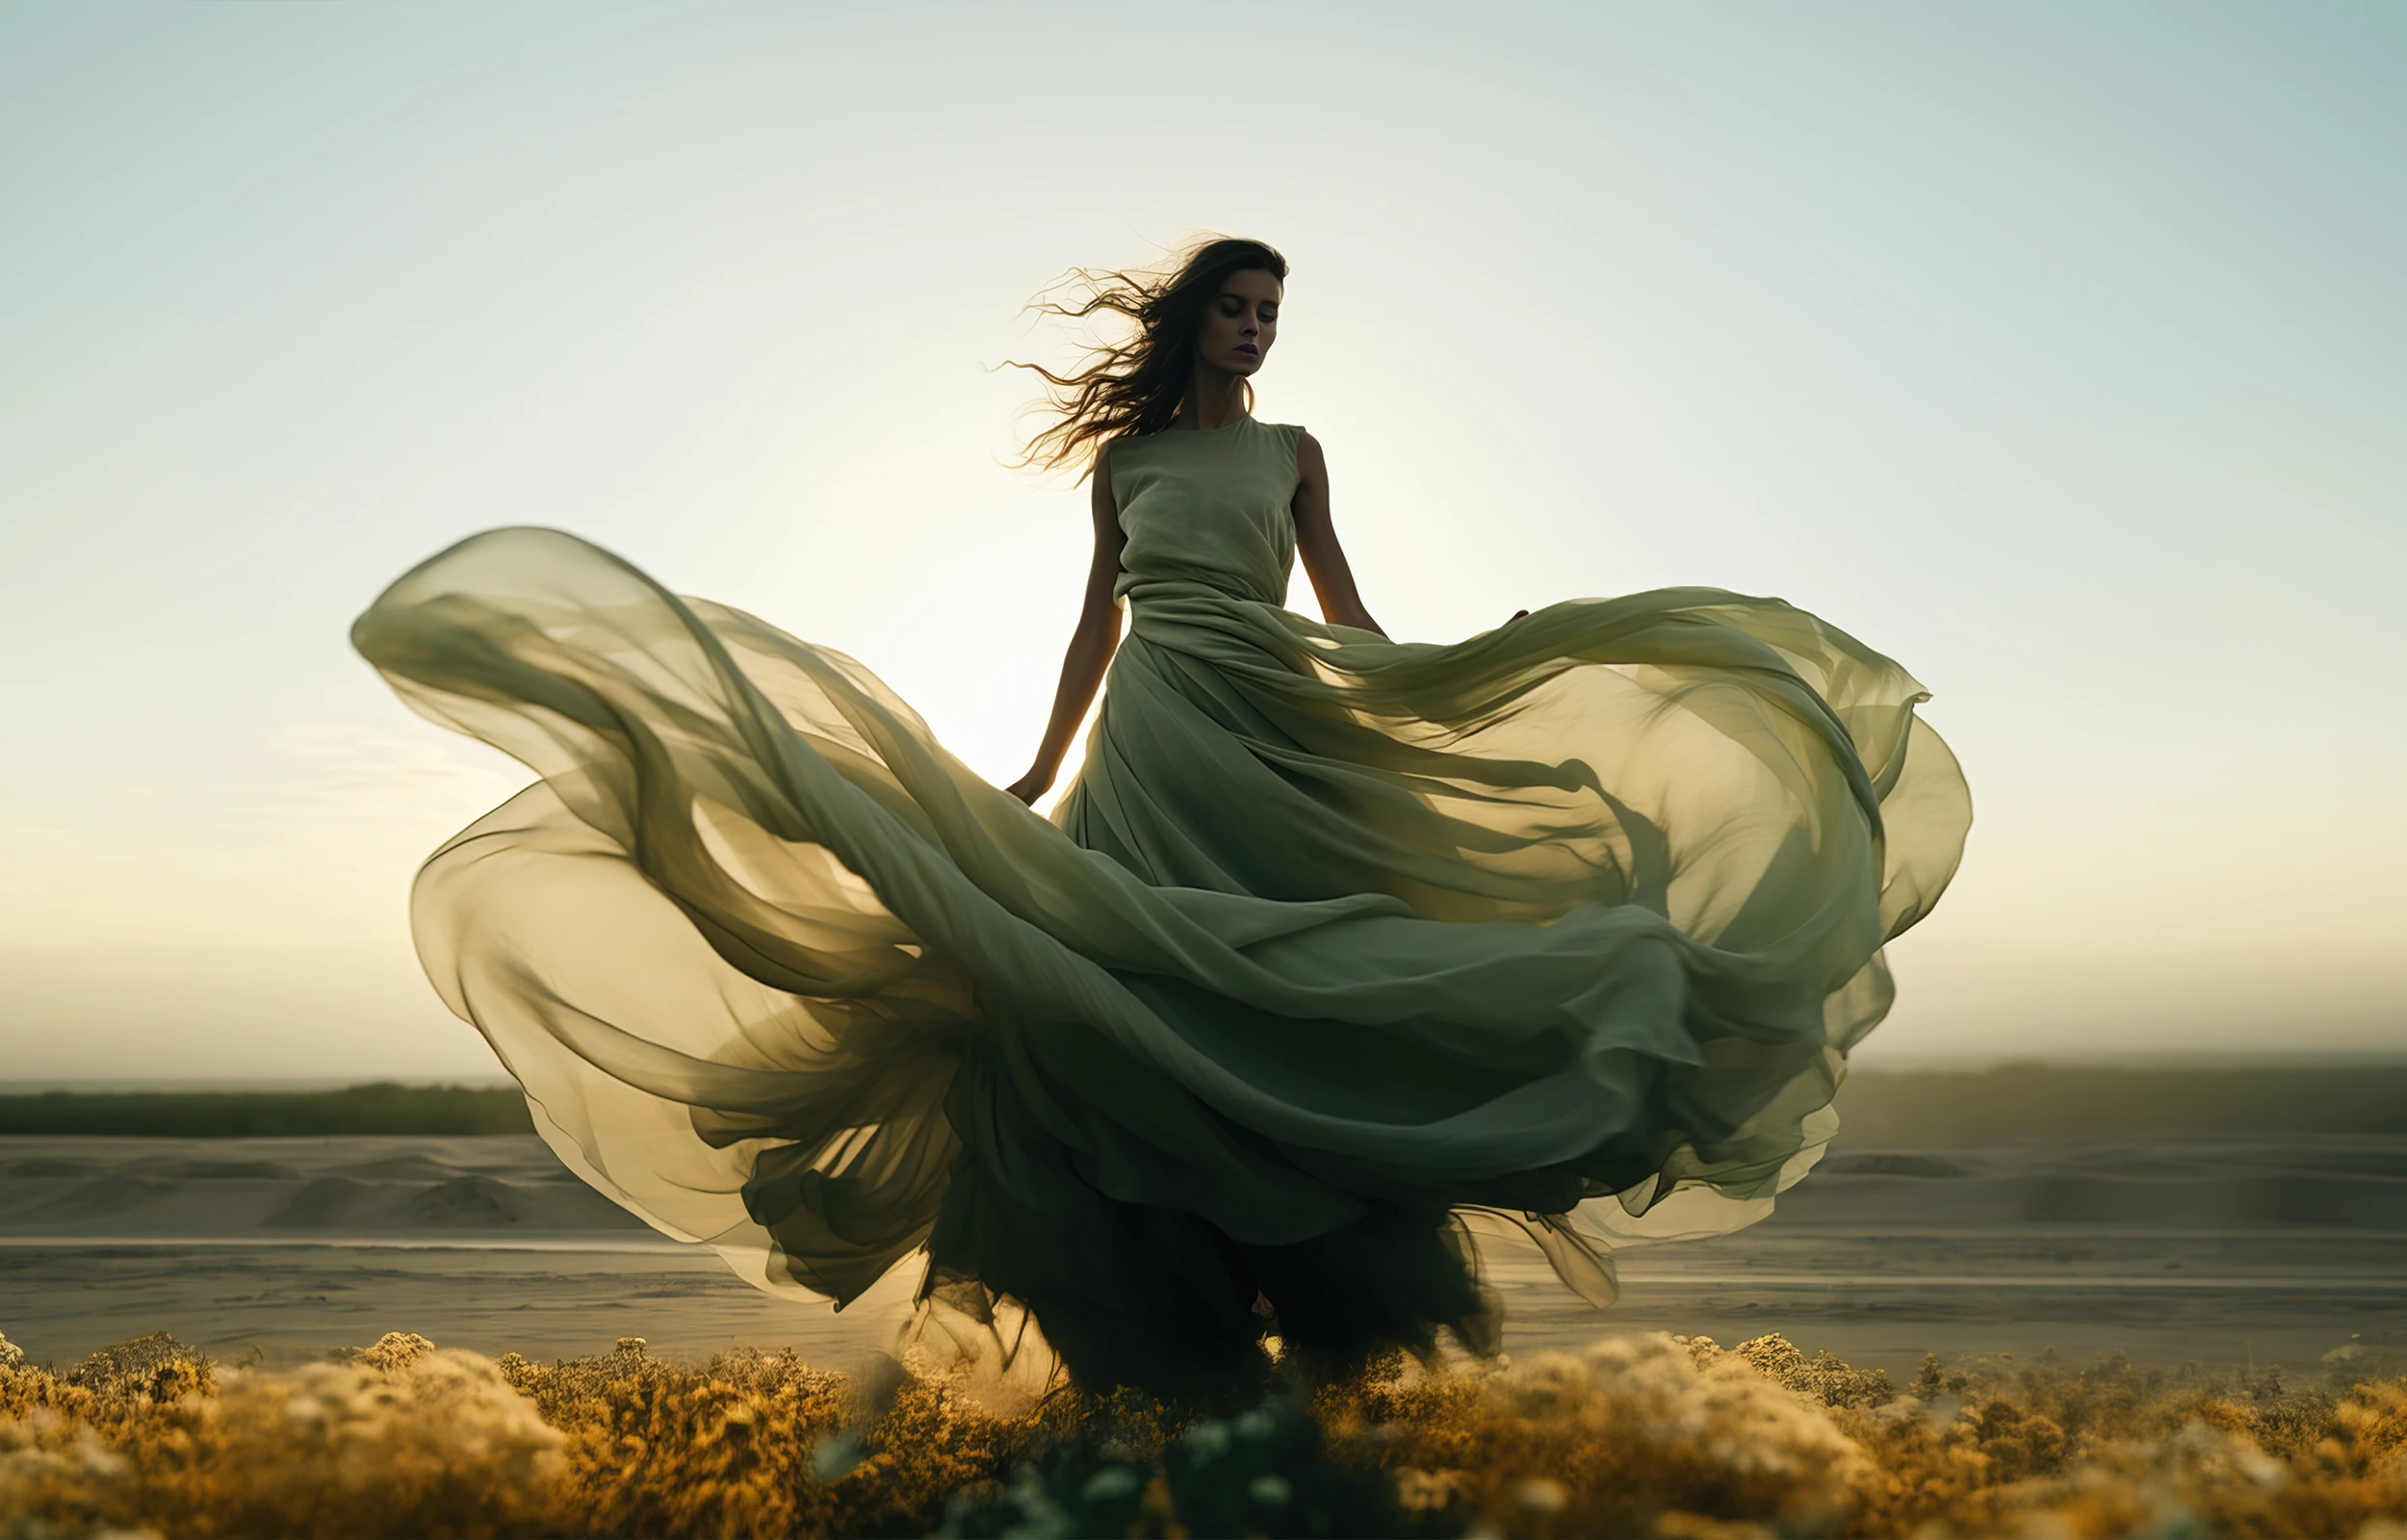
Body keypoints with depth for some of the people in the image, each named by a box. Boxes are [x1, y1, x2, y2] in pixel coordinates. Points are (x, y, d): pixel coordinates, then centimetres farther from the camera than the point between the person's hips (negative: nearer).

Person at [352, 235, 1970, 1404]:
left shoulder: (1292, 449, 15)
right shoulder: (1122, 453, 16)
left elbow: (1343, 610, 11)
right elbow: (1099, 618, 16)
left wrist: (1419, 724, 0)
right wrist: (1038, 771, 12)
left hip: (1273, 731, 0)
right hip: (1147, 739, 1)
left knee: (1292, 993, -9)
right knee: (1130, 995, -11)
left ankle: (1345, 1321, 0)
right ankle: (1167, 1336, -2)